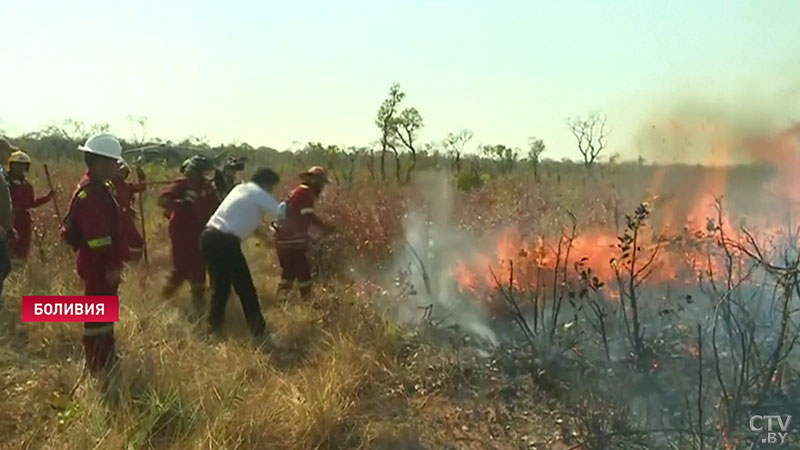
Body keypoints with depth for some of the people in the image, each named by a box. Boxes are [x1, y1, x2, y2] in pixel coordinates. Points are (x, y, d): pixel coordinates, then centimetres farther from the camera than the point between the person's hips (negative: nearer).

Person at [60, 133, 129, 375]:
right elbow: (96, 235, -26)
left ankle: (106, 360, 34)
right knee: (97, 315, -1)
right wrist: (110, 266, -24)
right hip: (99, 266, -11)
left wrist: (114, 261, 22)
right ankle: (97, 367, 9)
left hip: (103, 264, 11)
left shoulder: (100, 188, 12)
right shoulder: (91, 193, -21)